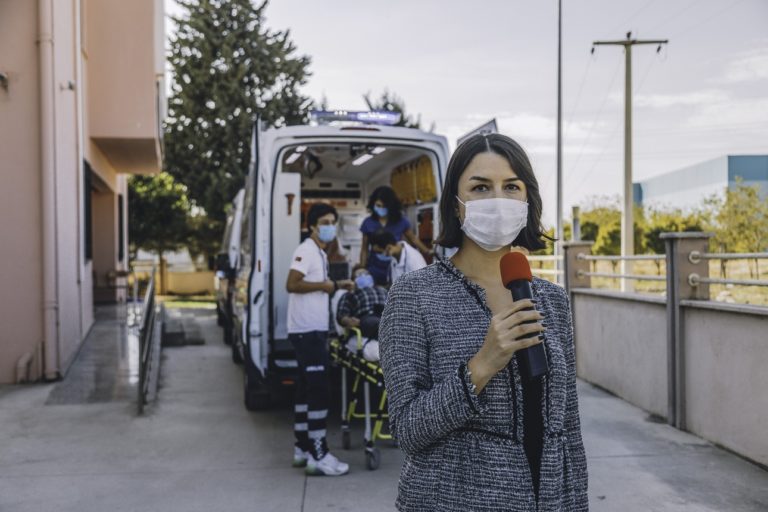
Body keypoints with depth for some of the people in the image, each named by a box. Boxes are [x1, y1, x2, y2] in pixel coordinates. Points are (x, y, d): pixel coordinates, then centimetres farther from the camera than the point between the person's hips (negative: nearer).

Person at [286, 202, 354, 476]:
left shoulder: (320, 253, 18)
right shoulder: (306, 250, -12)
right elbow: (292, 284, -22)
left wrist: (335, 285, 16)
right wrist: (324, 285, -16)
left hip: (313, 330, 10)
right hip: (308, 331, -10)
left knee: (306, 388, 13)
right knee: (319, 389, -11)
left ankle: (302, 449, 21)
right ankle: (318, 456, -9)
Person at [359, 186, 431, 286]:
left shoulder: (400, 220, -3)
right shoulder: (368, 223, -1)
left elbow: (413, 239, 10)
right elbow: (364, 249, 7)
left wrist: (428, 251, -1)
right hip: (375, 272, 0)